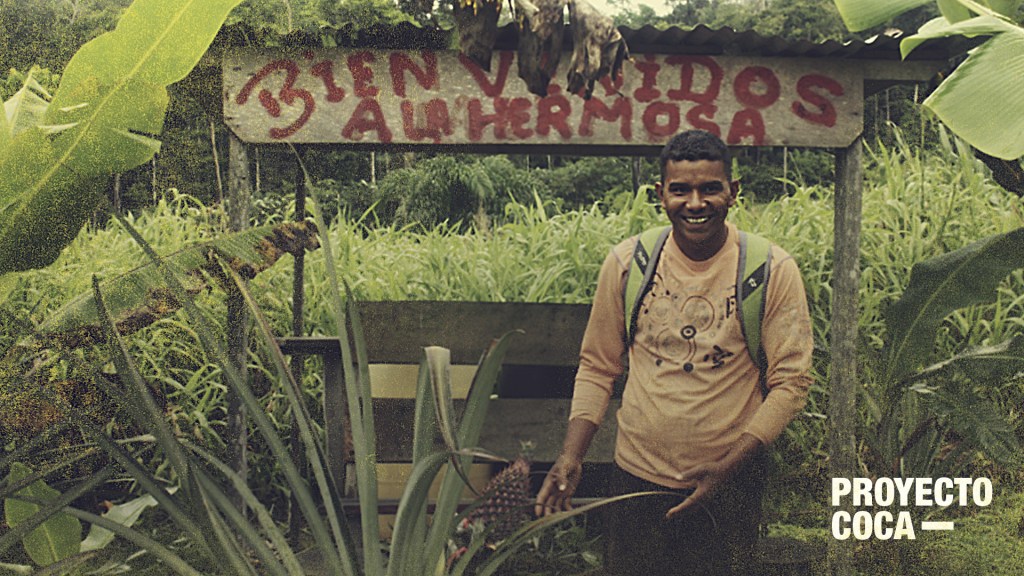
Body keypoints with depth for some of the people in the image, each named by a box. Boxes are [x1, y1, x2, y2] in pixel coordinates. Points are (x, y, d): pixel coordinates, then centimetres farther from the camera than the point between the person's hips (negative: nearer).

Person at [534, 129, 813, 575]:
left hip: (730, 485, -1)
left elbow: (790, 383, -7)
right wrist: (571, 457, -4)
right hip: (637, 477, 2)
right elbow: (597, 367, 5)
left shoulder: (773, 270, -8)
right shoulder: (626, 262, -3)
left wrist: (727, 466, -15)